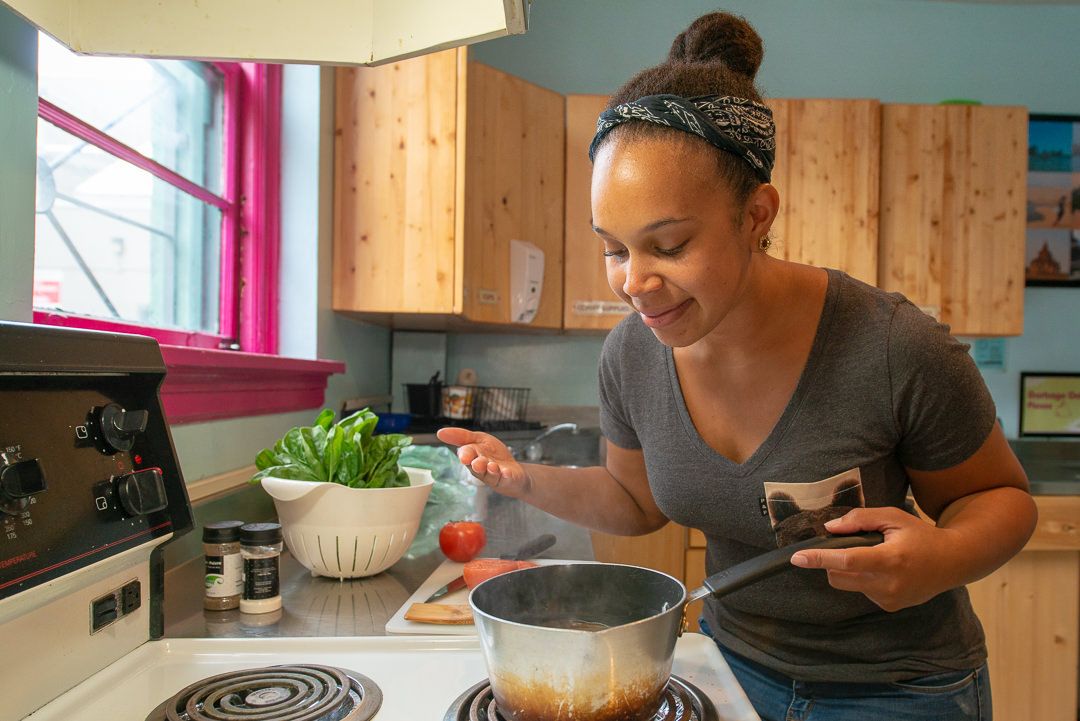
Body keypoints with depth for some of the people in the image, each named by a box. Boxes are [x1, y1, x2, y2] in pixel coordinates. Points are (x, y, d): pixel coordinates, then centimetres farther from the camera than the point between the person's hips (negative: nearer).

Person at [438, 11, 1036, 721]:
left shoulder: (898, 351, -29)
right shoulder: (631, 355, -16)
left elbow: (1000, 496, -10)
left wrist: (944, 558, -32)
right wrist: (528, 479, -16)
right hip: (737, 662, 4)